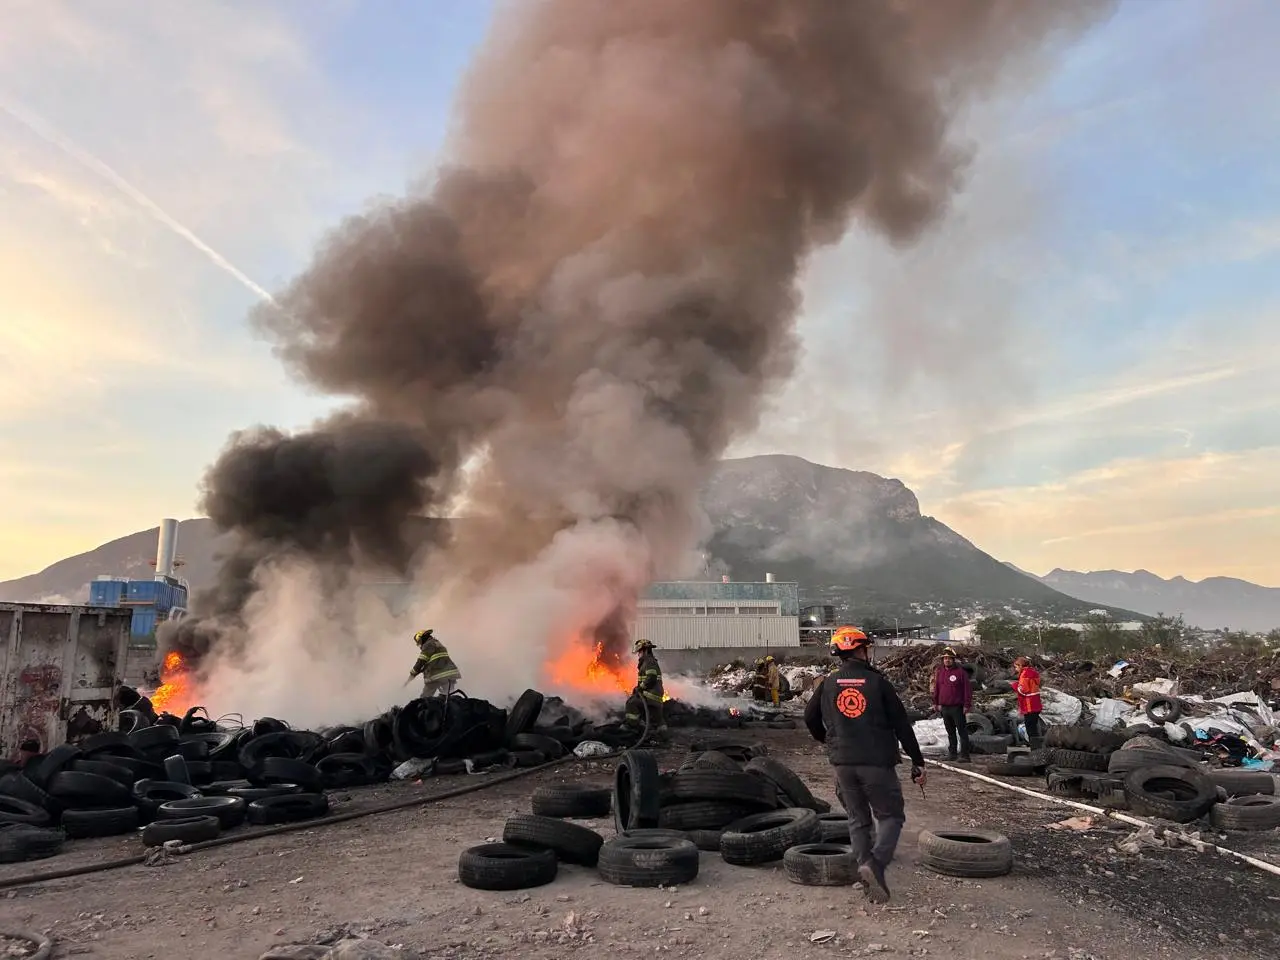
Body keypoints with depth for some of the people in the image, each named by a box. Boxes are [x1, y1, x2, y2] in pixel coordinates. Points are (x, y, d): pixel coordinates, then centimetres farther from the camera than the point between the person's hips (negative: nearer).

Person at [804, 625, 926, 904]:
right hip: (877, 763, -4)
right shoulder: (877, 682, -7)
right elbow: (901, 725, -5)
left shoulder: (828, 684, 4)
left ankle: (866, 868, 13)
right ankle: (875, 865, -12)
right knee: (890, 816, 8)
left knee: (858, 819, 17)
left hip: (843, 763, 4)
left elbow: (810, 719, 12)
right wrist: (918, 762, 2)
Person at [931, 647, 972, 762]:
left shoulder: (960, 672, -8)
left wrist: (967, 705, -12)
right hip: (944, 707, 6)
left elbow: (967, 689, -9)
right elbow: (936, 688, 16)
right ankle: (951, 753, 22)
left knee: (962, 731, -2)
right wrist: (935, 703, 15)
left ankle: (964, 755, 1)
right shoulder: (940, 671, 9)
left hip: (957, 707, -6)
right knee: (950, 732, 14)